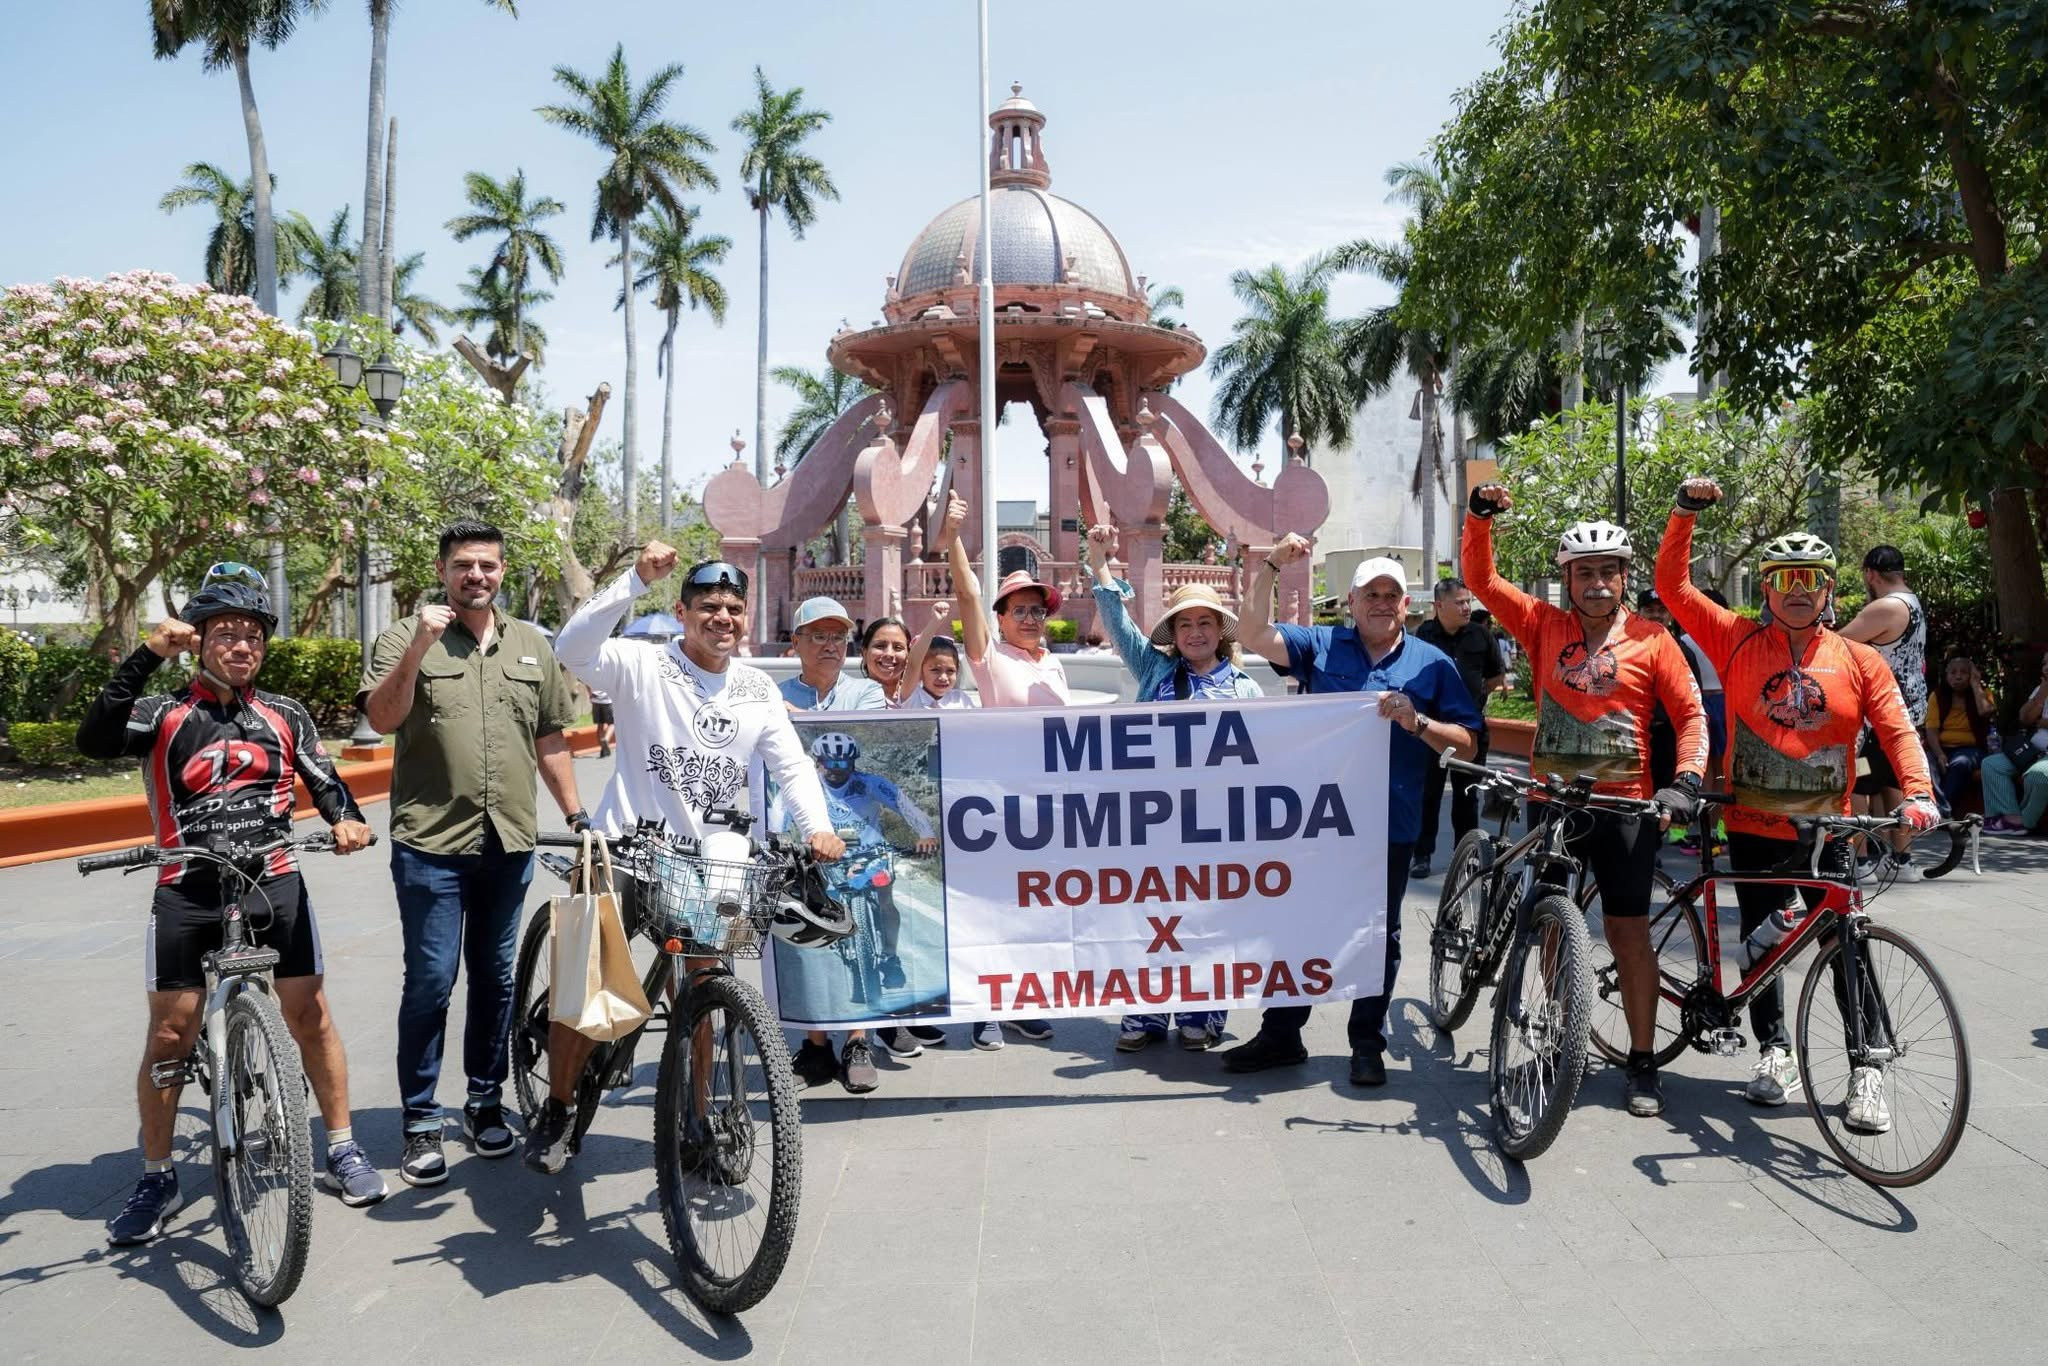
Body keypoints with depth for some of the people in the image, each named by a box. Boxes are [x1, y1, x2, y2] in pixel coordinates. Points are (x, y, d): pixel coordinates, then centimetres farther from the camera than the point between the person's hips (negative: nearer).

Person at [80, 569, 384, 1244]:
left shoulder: (285, 716, 9)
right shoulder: (165, 714, 0)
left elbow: (324, 781, 5)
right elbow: (95, 740, -17)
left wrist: (347, 819, -18)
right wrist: (146, 656, -22)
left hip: (273, 883, 1)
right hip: (187, 891, -1)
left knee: (310, 1017, 1)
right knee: (169, 1035, 3)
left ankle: (343, 1150, 15)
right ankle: (157, 1180, 18)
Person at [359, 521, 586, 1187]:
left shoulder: (532, 645, 13)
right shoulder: (407, 637, 1)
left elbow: (551, 740, 17)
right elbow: (381, 718, -14)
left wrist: (575, 814, 13)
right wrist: (417, 647, -25)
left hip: (510, 841, 4)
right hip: (431, 842, -4)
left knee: (495, 978, 13)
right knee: (430, 982, -2)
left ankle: (486, 1102, 26)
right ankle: (420, 1123, 9)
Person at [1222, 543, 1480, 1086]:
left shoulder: (1433, 664, 5)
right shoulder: (1321, 646, 6)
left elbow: (1465, 742, 2)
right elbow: (1253, 635, -7)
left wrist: (1417, 722, -16)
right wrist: (1270, 565, -15)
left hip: (1389, 824, 0)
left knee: (1379, 935, 8)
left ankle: (1368, 1045, 21)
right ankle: (1280, 1034, 21)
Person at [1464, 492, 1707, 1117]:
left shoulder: (1651, 638, -1)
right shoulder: (1545, 625, 3)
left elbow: (1690, 714, -1)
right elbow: (1482, 579, 1)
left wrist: (1685, 781, -15)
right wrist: (1481, 515, -13)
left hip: (1624, 805, -2)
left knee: (1628, 931, 1)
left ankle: (1642, 1061, 12)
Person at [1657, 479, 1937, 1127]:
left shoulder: (1860, 659, 2)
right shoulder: (1739, 641, 1)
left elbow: (1897, 730, -3)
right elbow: (1673, 585, -2)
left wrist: (1917, 793, -20)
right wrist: (1685, 512, -12)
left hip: (1826, 830, 0)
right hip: (1752, 826, 1)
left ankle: (1869, 1070, 9)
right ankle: (1774, 1052, 23)